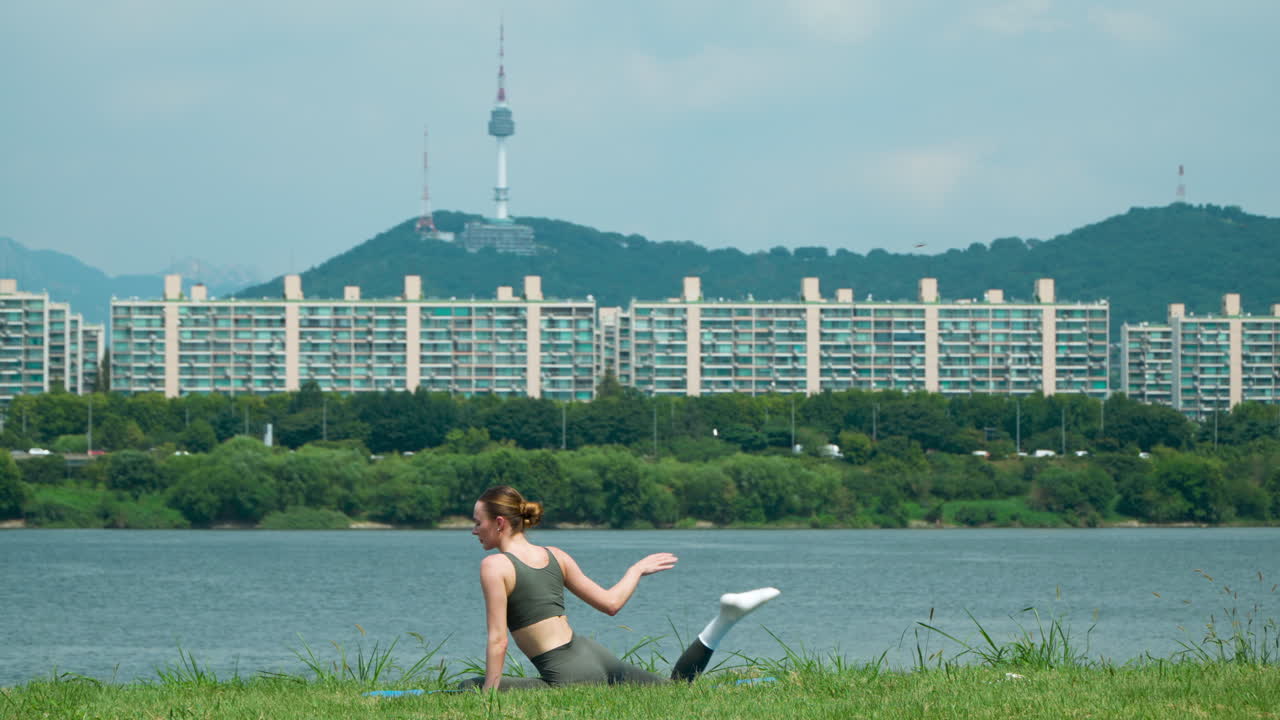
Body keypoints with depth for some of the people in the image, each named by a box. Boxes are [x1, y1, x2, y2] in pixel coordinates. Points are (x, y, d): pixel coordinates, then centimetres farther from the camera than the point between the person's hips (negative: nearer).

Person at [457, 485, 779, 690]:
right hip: (598, 658, 8)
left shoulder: (494, 566, -9)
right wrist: (636, 570, 31)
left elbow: (497, 640, -14)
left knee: (470, 688, -6)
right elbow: (610, 603, 12)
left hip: (569, 676, -8)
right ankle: (725, 616, 1)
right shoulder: (556, 556, 10)